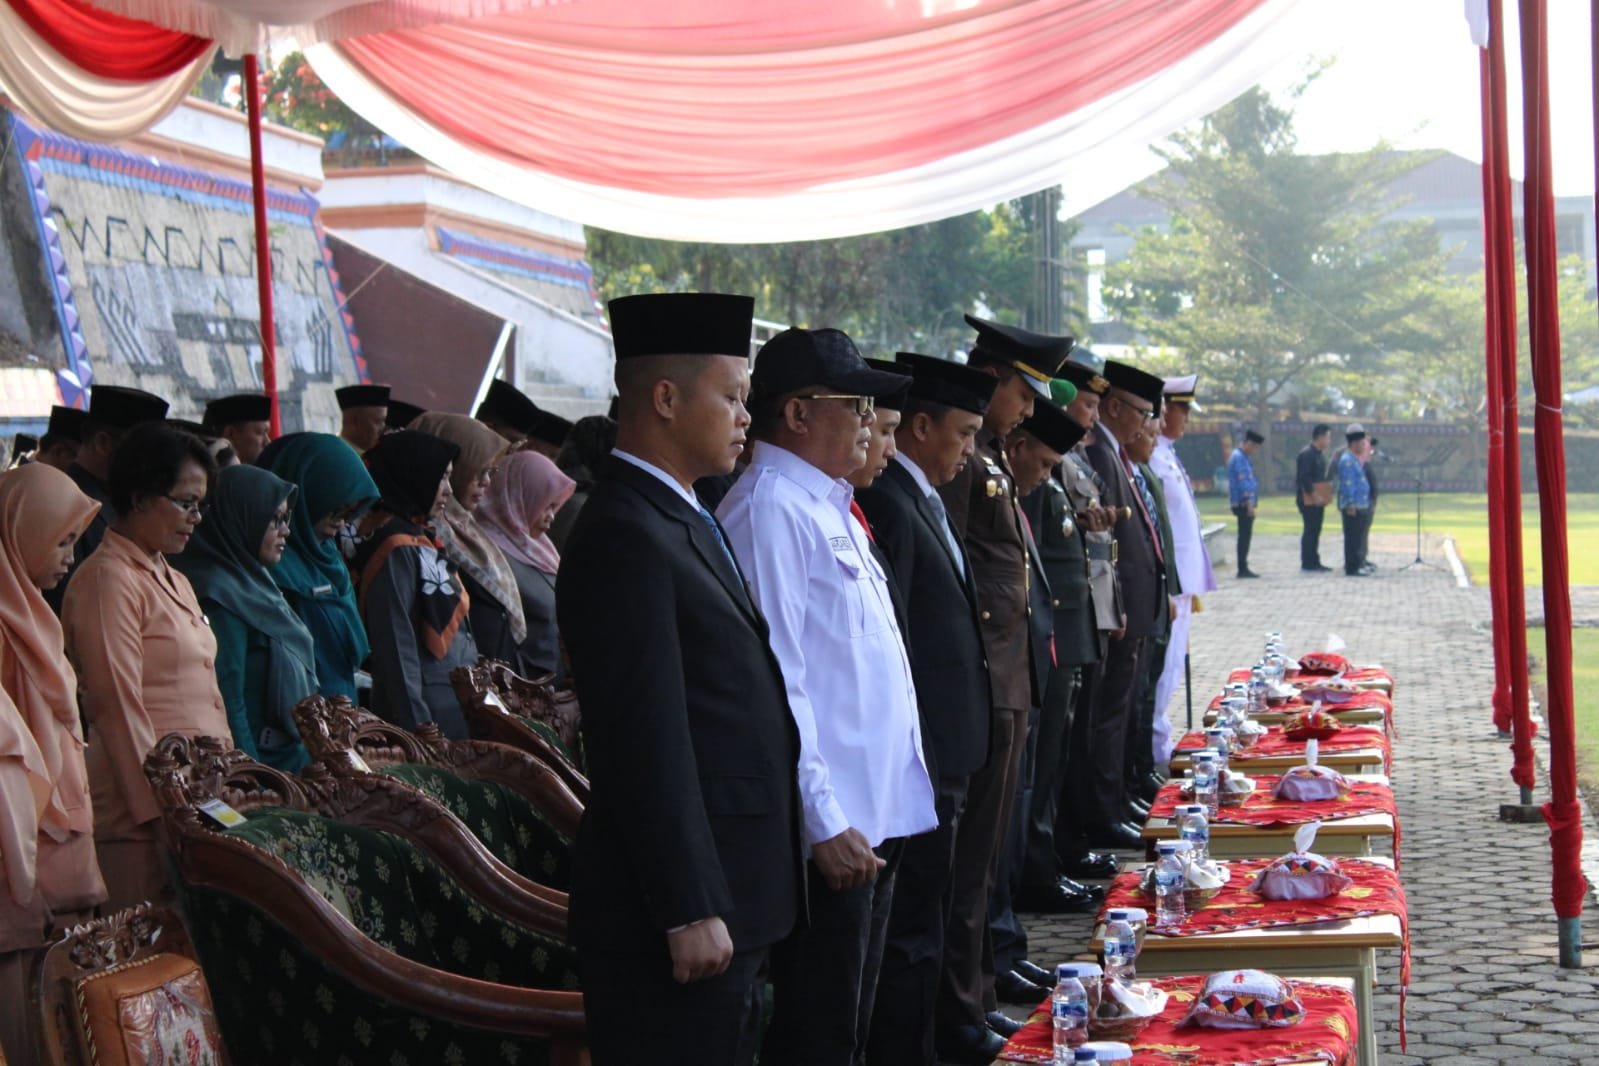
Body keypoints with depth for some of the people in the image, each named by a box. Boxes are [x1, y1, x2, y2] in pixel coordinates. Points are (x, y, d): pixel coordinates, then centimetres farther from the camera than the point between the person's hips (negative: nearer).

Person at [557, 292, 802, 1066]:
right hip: (683, 916, -10)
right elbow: (647, 744, -21)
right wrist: (690, 913, -21)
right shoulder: (625, 538, -17)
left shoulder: (680, 520, 15)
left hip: (726, 904, 10)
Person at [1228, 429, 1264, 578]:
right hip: (1244, 503, -10)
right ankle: (1242, 569, -5)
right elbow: (1243, 482, -21)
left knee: (1245, 536, 12)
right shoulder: (1239, 458, -15)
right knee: (1245, 536, -7)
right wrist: (1249, 502, -23)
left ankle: (1243, 568, 16)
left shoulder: (1242, 457, 18)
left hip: (1245, 504, 10)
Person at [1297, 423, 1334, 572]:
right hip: (1309, 499, -9)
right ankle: (1307, 564, -3)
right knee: (1310, 530, -7)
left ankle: (1314, 562, 16)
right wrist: (1314, 494, -21)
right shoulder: (1307, 454, -15)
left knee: (1315, 531, 11)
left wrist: (1324, 495, 15)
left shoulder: (1320, 454, 15)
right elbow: (1304, 477, -21)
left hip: (1318, 499, 9)